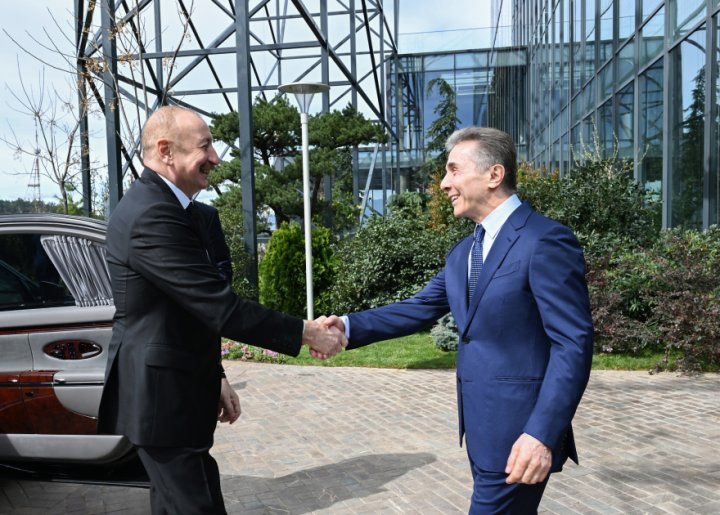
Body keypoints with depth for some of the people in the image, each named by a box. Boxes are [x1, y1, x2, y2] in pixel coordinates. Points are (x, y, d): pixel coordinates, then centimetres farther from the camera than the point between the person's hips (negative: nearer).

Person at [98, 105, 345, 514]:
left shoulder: (161, 205, 10)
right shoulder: (152, 216, -23)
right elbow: (222, 308, -26)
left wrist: (213, 378, 17)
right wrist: (306, 333, -17)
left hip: (170, 390, 10)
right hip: (164, 397, -10)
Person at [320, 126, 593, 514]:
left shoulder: (546, 240, -16)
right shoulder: (463, 252, 13)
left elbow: (574, 344, -20)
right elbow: (420, 309, 10)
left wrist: (543, 433, -27)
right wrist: (349, 326, -4)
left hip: (519, 430, -8)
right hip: (482, 425, 8)